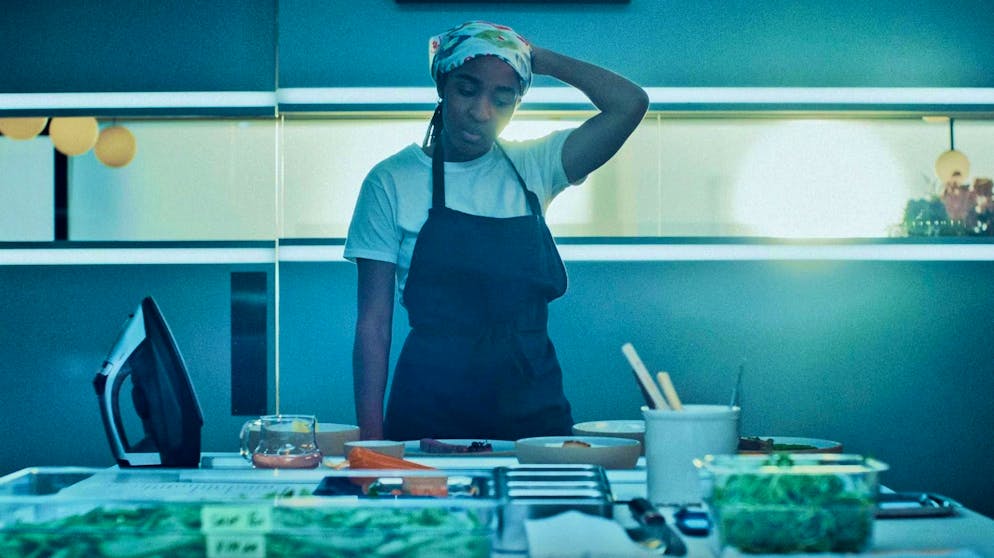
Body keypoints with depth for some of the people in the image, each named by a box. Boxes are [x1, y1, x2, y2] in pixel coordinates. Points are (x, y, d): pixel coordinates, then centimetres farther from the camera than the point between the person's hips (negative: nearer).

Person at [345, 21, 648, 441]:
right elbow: (373, 322, -2)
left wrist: (539, 59, 0)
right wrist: (371, 437, -8)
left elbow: (629, 104, -4)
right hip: (430, 403, -2)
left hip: (533, 404, 3)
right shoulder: (392, 181, -1)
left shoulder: (532, 168, 6)